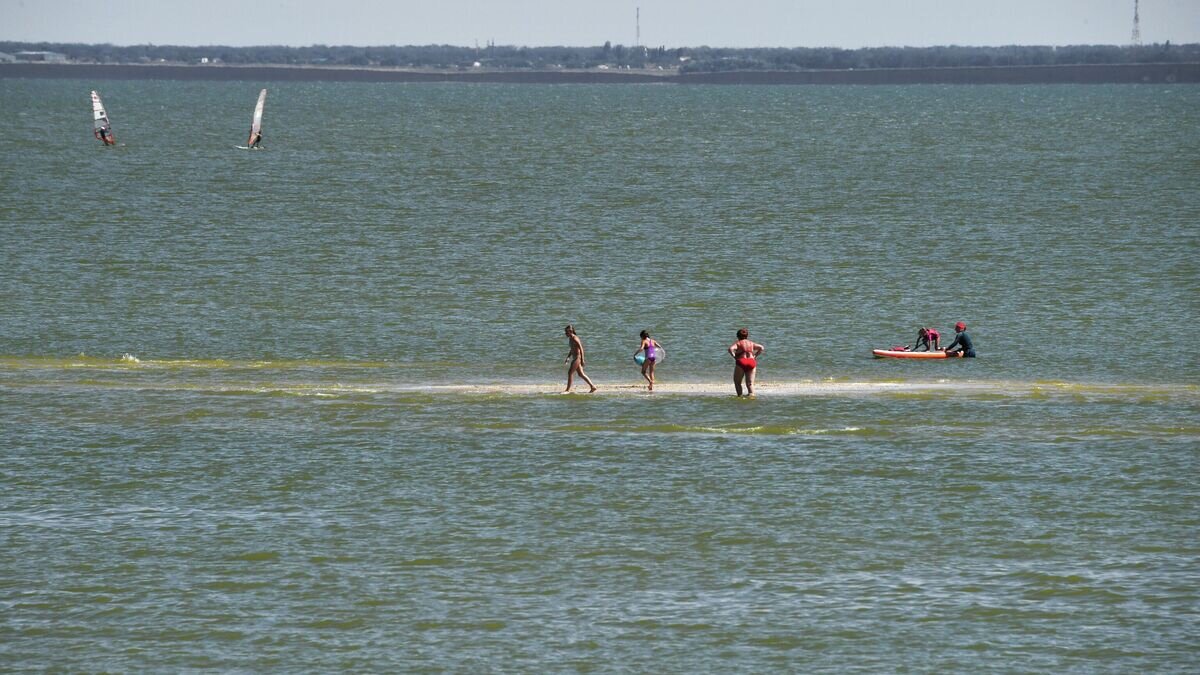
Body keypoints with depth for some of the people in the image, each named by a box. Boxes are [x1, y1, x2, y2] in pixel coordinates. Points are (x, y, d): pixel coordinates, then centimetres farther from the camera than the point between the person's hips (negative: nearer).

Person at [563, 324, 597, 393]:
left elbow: (581, 349, -20)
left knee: (570, 373, -9)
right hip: (575, 358, 10)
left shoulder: (575, 338, -17)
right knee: (581, 374, 13)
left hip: (578, 357, -10)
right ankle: (592, 387, 18)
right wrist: (568, 358, 20)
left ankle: (568, 390, -5)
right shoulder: (570, 339, 13)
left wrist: (582, 359, -22)